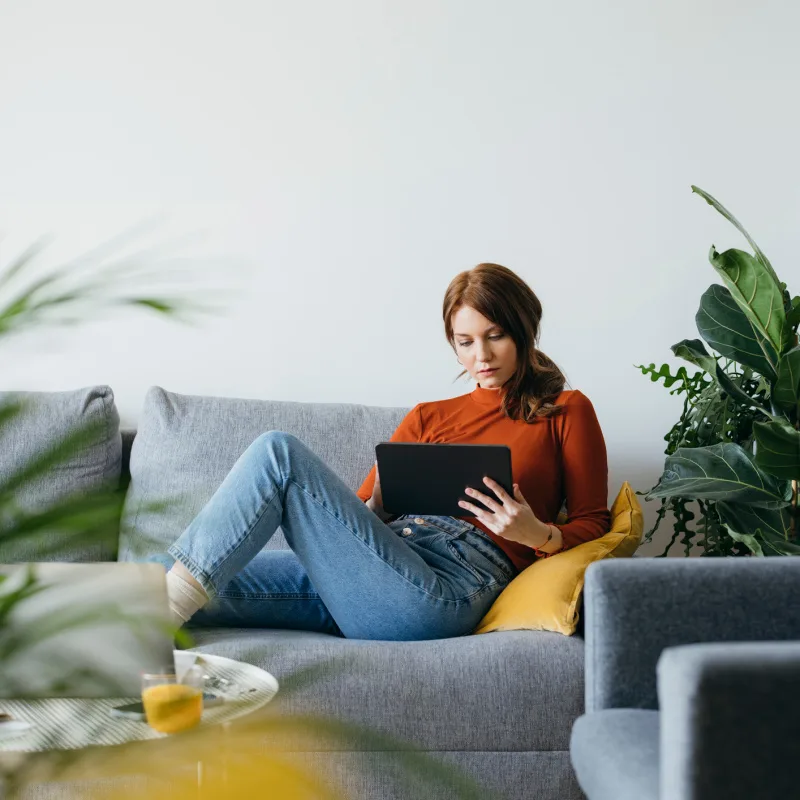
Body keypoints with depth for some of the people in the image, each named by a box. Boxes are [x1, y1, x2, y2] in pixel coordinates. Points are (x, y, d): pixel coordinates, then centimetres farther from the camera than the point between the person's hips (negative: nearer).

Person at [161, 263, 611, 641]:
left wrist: (538, 534, -12)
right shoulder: (427, 418, 27)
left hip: (444, 588, -5)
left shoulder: (565, 412, 15)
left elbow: (592, 525, 9)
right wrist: (379, 503, -2)